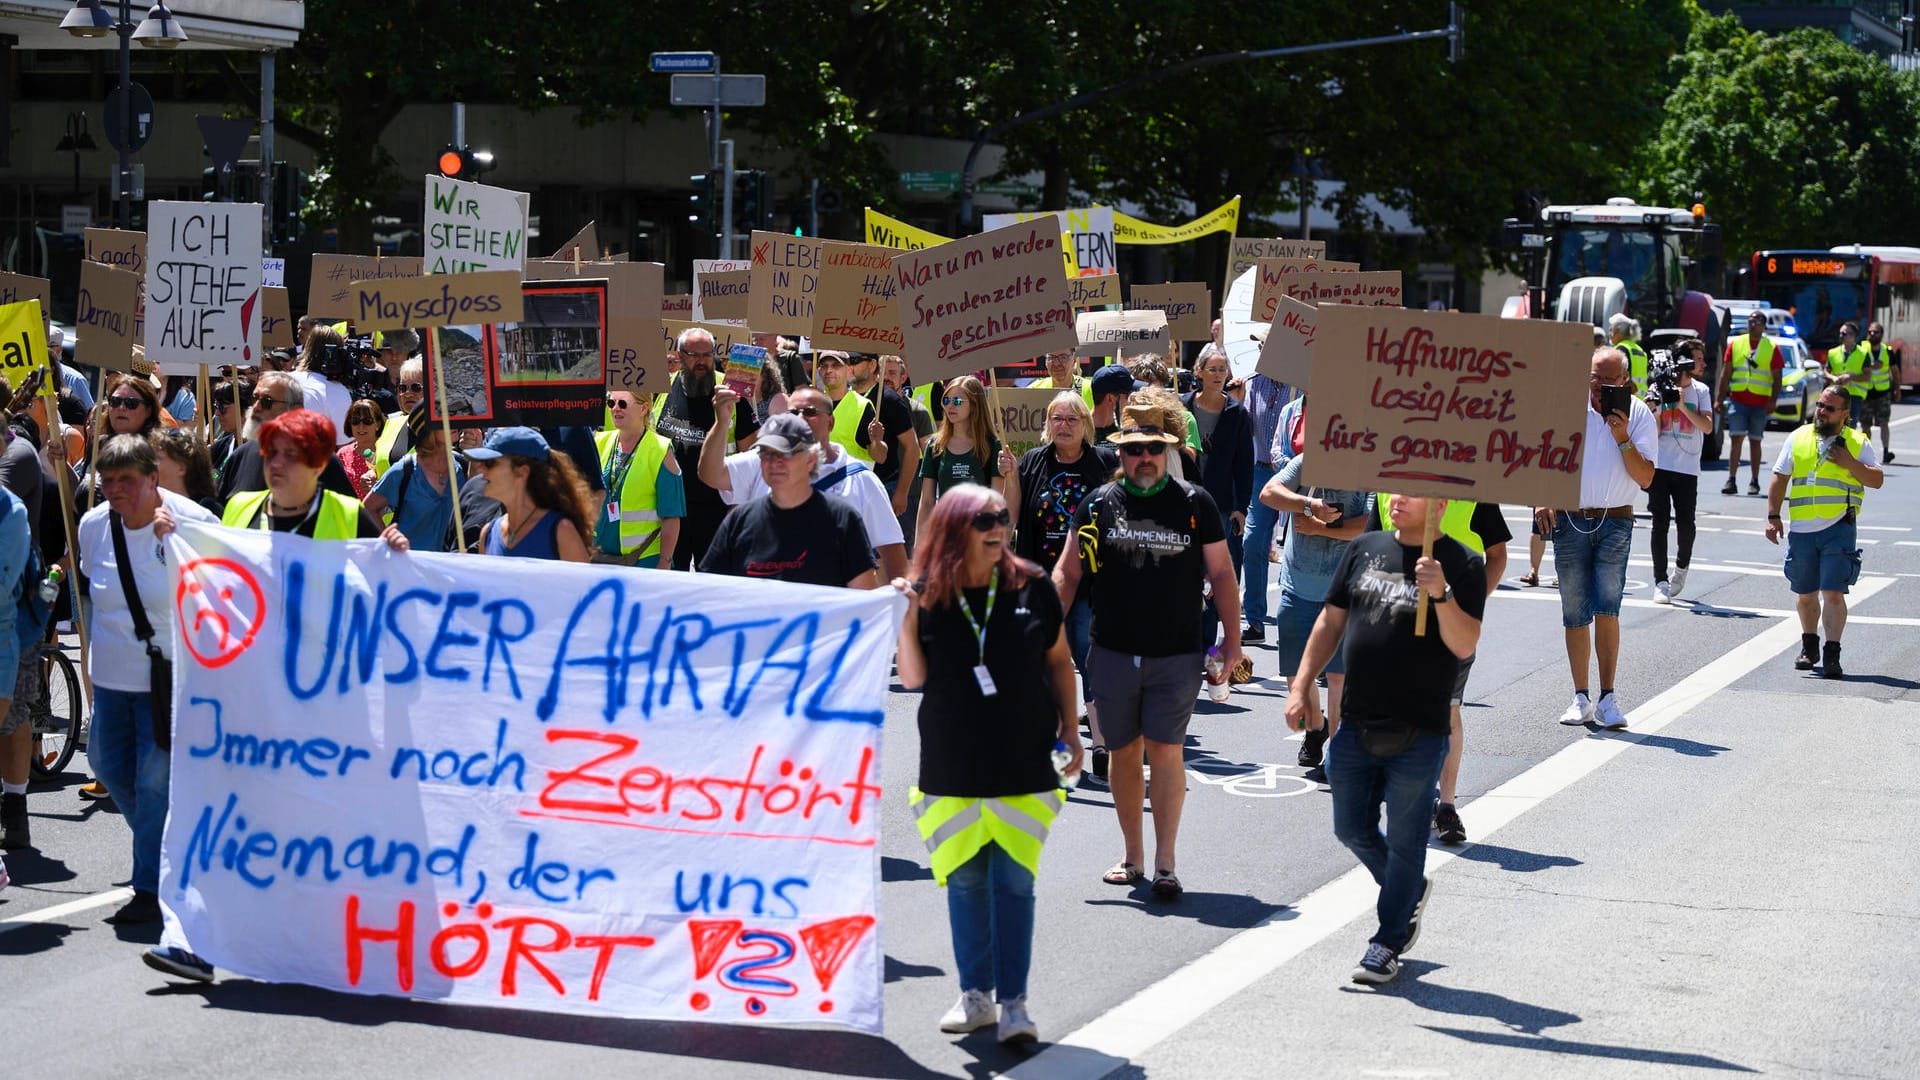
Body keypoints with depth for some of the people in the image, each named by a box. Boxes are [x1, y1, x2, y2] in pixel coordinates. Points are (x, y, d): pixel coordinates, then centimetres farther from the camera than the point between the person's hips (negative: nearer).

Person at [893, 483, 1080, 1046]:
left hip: (1025, 765, -1)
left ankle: (1013, 1002, 0)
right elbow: (913, 679, -5)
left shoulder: (1031, 587, -1)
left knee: (1014, 881, -4)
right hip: (952, 766, 1)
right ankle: (975, 995, 19)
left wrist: (1070, 730, 5)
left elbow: (1058, 661, 9)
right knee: (964, 880, 7)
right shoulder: (929, 596, -2)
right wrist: (909, 617, -17)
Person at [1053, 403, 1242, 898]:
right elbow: (1068, 571, 10)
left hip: (1176, 654, -2)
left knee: (1165, 750, -7)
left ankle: (1165, 862, -2)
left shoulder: (1195, 503, 2)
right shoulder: (1098, 504, 4)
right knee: (1123, 751, 9)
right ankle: (1132, 856, 21)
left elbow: (1221, 573, 8)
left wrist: (1232, 638, 4)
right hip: (1112, 652, 2)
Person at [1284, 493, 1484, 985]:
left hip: (1418, 735, -5)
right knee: (1352, 830, 14)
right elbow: (1331, 621, 13)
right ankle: (1410, 892, 39)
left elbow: (1465, 645, -15)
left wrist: (1441, 594, -29)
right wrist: (1302, 685, 7)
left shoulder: (1459, 565, -7)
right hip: (1356, 724, 5)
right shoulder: (1364, 550, 7)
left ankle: (1387, 944, 16)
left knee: (1404, 843, 4)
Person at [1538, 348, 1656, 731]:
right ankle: (1581, 699, 12)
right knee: (1575, 614, 5)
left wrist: (1623, 438, -17)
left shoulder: (1639, 415, 0)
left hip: (1615, 523, -2)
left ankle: (1608, 698, -9)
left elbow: (1645, 477, -5)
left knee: (1606, 609, -13)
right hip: (1569, 520, 2)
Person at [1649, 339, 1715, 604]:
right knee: (1660, 522, -6)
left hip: (1688, 468, 1)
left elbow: (1707, 427, -7)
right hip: (1660, 465, -1)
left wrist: (1682, 406, -16)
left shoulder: (1700, 391, 5)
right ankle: (1660, 582, -4)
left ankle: (1681, 567, 28)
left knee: (1685, 523, 0)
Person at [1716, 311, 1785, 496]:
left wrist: (1772, 401, -10)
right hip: (1737, 400, 1)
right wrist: (1719, 398, 4)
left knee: (1755, 441, 6)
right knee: (1736, 438, -8)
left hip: (1760, 403, -1)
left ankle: (1754, 481, 14)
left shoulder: (1772, 348, 3)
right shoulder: (1735, 344, 9)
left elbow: (1777, 378, 1)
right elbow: (1725, 373, 9)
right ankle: (1731, 480, -10)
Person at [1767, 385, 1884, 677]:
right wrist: (1773, 517, 4)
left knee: (1833, 593, -12)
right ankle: (1809, 647, 31)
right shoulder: (1798, 438, 10)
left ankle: (1831, 654, -10)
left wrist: (1850, 464, -14)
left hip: (1839, 528, -3)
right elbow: (1780, 479, 12)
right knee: (1805, 593, 12)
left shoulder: (1858, 442, 4)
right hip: (1801, 529, 3)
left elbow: (1877, 480, 1)